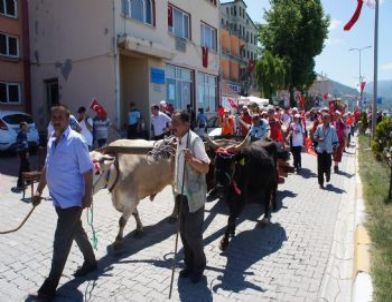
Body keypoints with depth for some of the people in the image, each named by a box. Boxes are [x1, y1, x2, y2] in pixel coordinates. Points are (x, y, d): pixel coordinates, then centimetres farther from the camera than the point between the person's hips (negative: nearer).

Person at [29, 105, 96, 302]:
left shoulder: (76, 140, -14)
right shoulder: (51, 141, 9)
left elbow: (87, 170, -14)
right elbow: (47, 168, 18)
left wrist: (88, 196, -17)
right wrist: (39, 190, 15)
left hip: (72, 199, -8)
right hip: (58, 199, 8)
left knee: (61, 242, -2)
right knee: (77, 233, 21)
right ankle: (90, 262, 41)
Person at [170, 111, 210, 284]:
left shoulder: (194, 141, -18)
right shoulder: (179, 141, 7)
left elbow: (205, 167, -26)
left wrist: (192, 159, -44)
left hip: (194, 196, -8)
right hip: (181, 194, 8)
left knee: (193, 234, 2)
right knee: (184, 232, 17)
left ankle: (199, 267, 25)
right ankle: (189, 264, 34)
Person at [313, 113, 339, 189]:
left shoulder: (332, 128, -4)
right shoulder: (319, 127, -2)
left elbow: (335, 139, 1)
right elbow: (315, 137, 6)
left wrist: (334, 147, -3)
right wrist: (318, 139, -13)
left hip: (328, 150, -1)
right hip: (320, 150, 1)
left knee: (328, 166, 4)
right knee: (320, 167, 2)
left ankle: (327, 175, 37)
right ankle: (321, 183, 11)